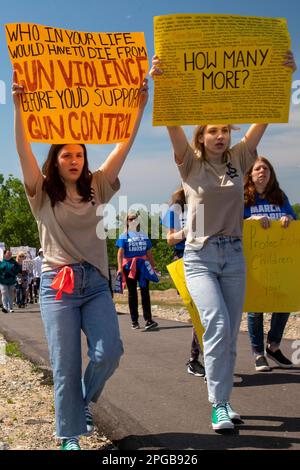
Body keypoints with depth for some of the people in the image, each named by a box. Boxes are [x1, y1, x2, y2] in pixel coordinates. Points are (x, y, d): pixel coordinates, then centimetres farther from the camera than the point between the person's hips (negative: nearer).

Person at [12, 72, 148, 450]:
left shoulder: (97, 188, 10)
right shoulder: (42, 194, 3)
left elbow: (123, 147, 4)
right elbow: (23, 151, -11)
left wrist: (139, 107, -4)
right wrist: (18, 107, -22)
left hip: (96, 282, 3)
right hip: (57, 284, -3)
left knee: (109, 351, -10)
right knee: (66, 365, -2)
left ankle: (83, 399, 21)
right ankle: (69, 436, 12)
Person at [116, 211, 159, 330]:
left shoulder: (143, 236, 12)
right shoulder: (124, 236, 3)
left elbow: (149, 253, 15)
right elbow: (120, 252, -7)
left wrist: (153, 266, 12)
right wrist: (120, 267, -18)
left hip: (143, 266, 2)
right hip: (129, 267, -2)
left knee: (145, 292, -8)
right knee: (132, 293, 7)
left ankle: (148, 320, -13)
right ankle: (134, 321, 12)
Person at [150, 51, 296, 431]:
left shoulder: (238, 160, 7)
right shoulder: (190, 164, -1)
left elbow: (262, 118, -1)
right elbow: (172, 123, -15)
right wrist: (160, 85, -30)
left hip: (234, 255, 4)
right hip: (199, 256, -4)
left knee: (230, 333, 6)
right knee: (218, 325, -19)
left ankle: (222, 400, 19)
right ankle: (218, 405, -10)